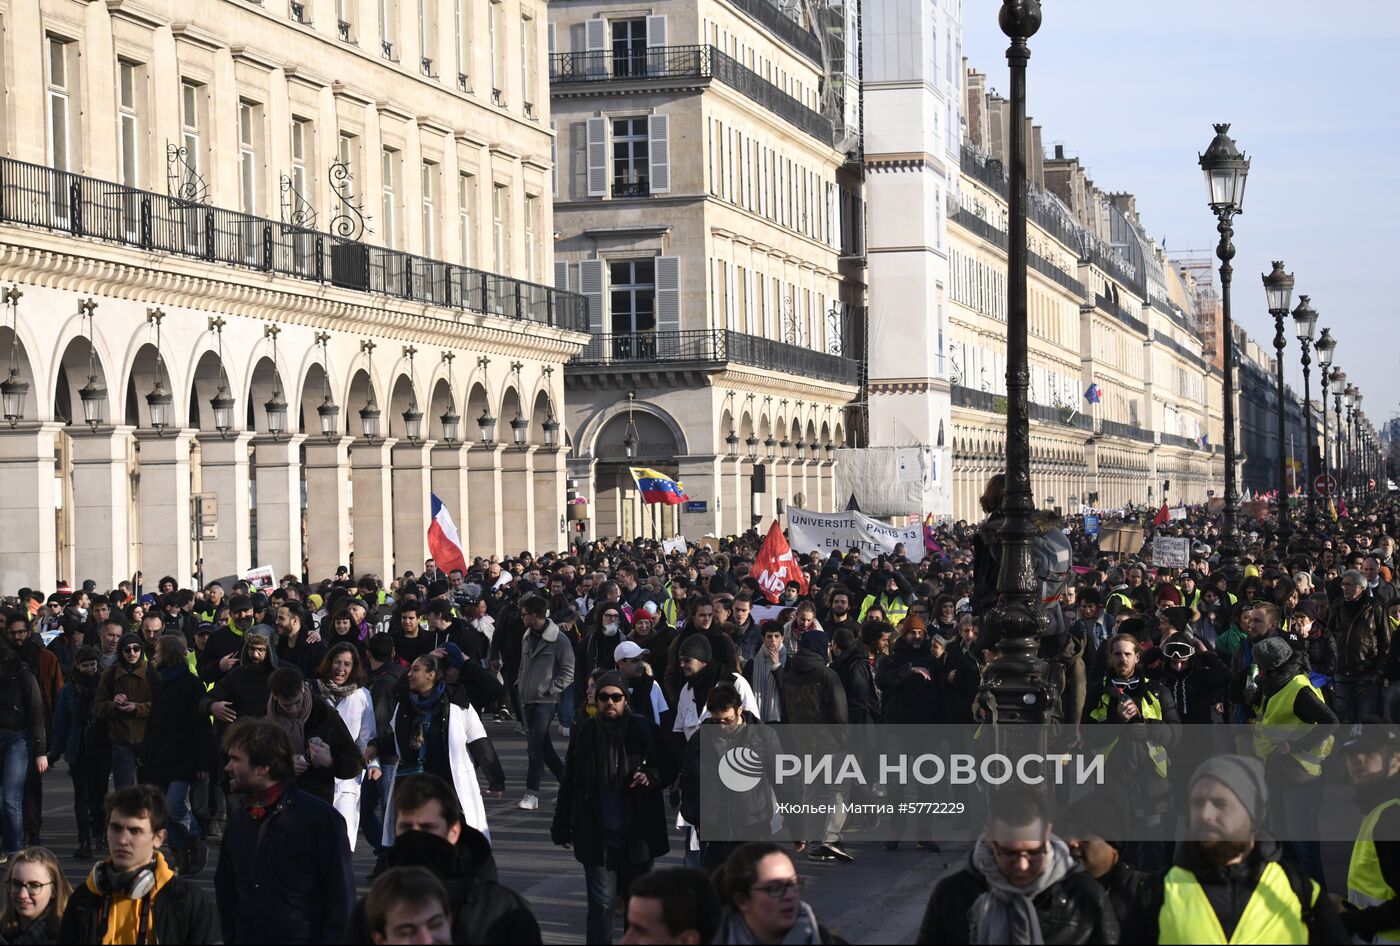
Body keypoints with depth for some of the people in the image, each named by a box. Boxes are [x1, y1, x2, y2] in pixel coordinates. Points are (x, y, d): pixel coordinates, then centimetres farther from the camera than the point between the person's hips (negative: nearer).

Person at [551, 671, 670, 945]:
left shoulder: (643, 729, -4)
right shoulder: (585, 732, -1)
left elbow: (668, 769, 6)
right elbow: (569, 782, 5)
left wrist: (651, 777, -17)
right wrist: (562, 826, 5)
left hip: (637, 834, 0)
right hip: (596, 835, 0)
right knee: (600, 903, -1)